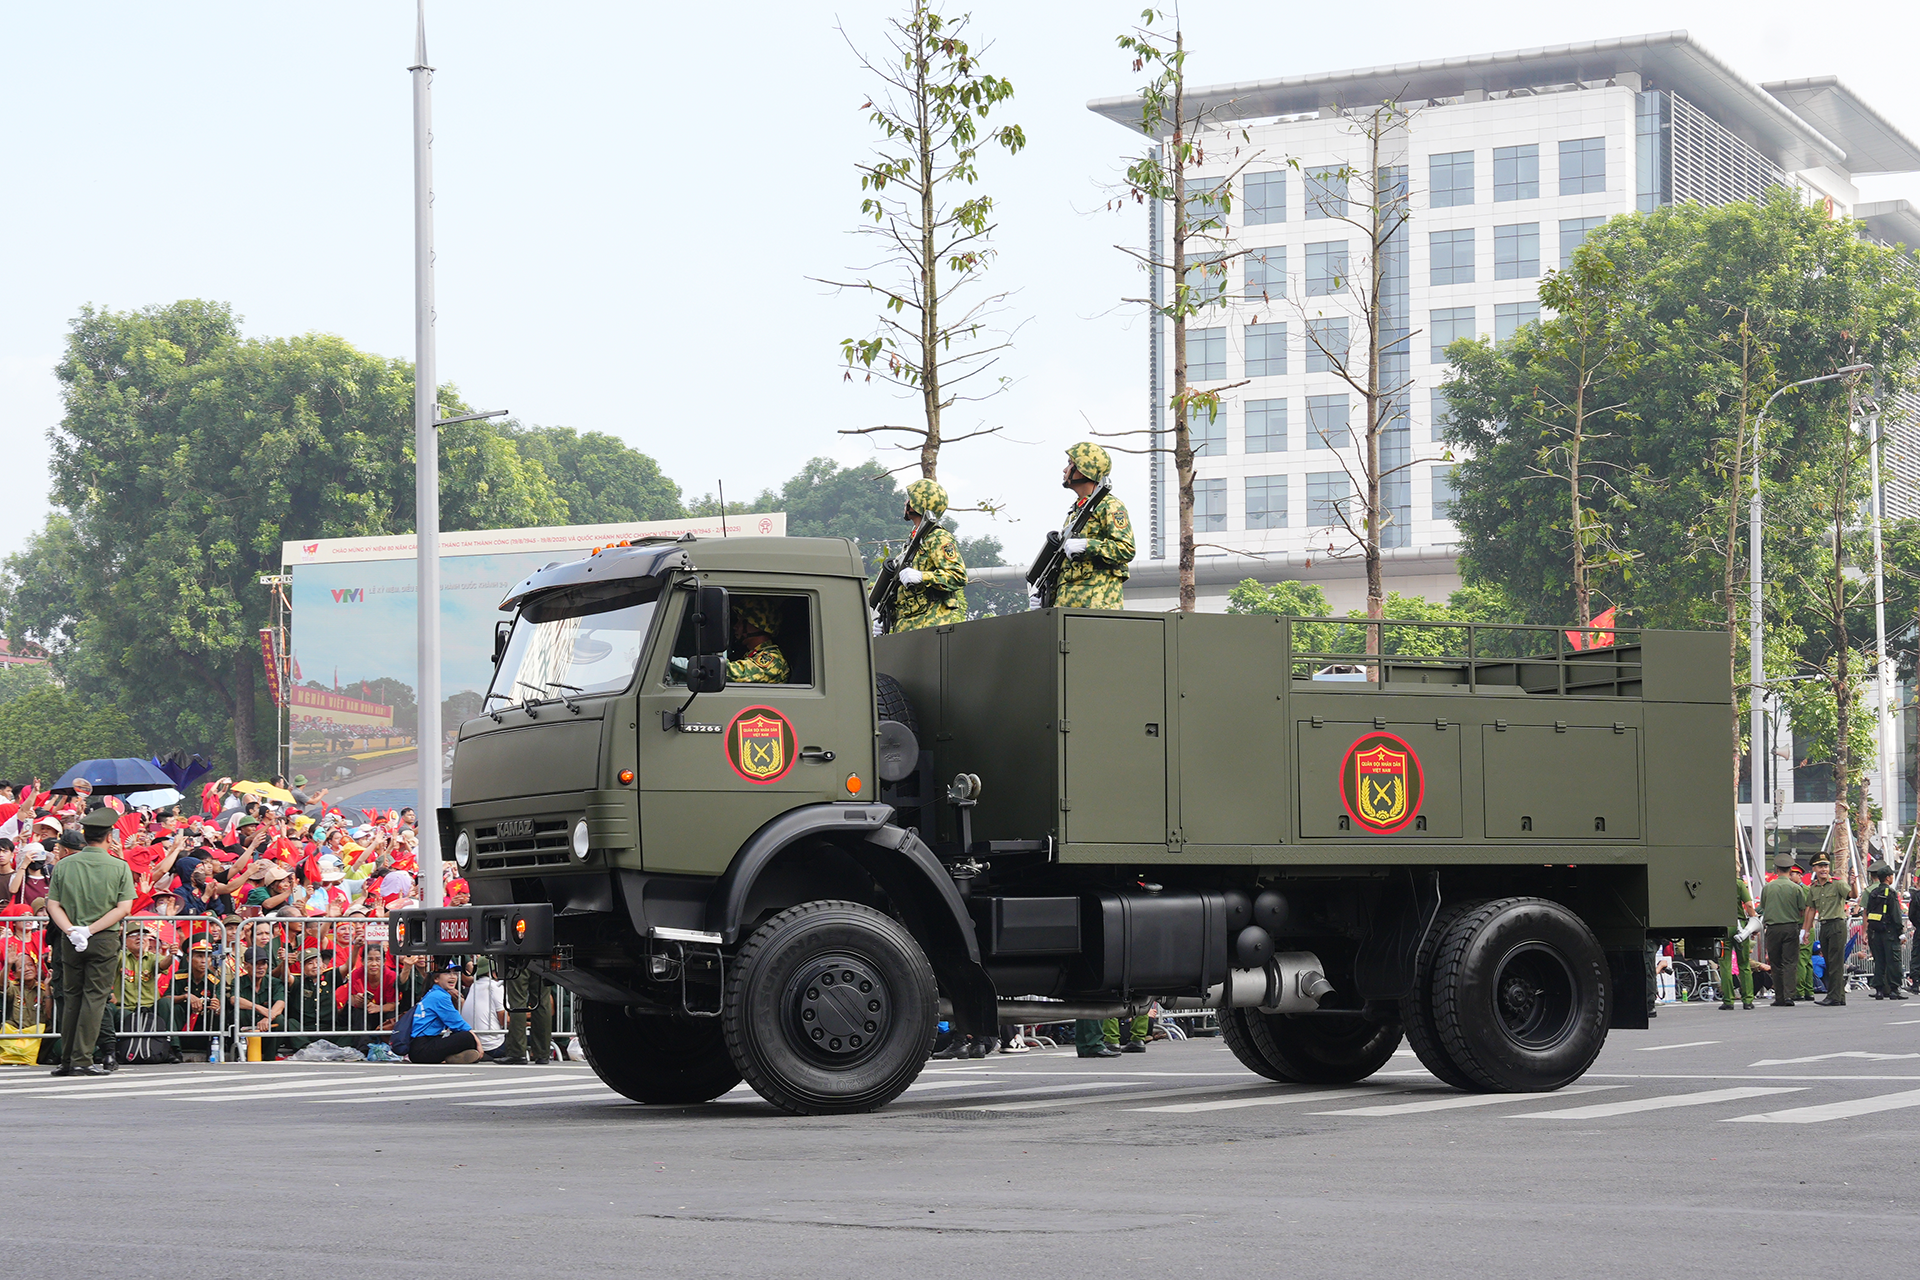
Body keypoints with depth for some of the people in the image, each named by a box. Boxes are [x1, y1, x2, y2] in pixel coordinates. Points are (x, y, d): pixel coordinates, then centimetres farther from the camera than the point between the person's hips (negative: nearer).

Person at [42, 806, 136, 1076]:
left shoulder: (63, 865, 2)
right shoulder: (119, 867, -4)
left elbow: (53, 905, -3)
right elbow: (124, 908, -9)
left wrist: (72, 931, -11)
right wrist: (91, 930, -11)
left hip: (71, 941, 2)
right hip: (105, 941, -2)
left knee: (70, 998, 11)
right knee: (95, 997, 0)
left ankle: (67, 1060, 13)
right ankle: (81, 1060, -5)